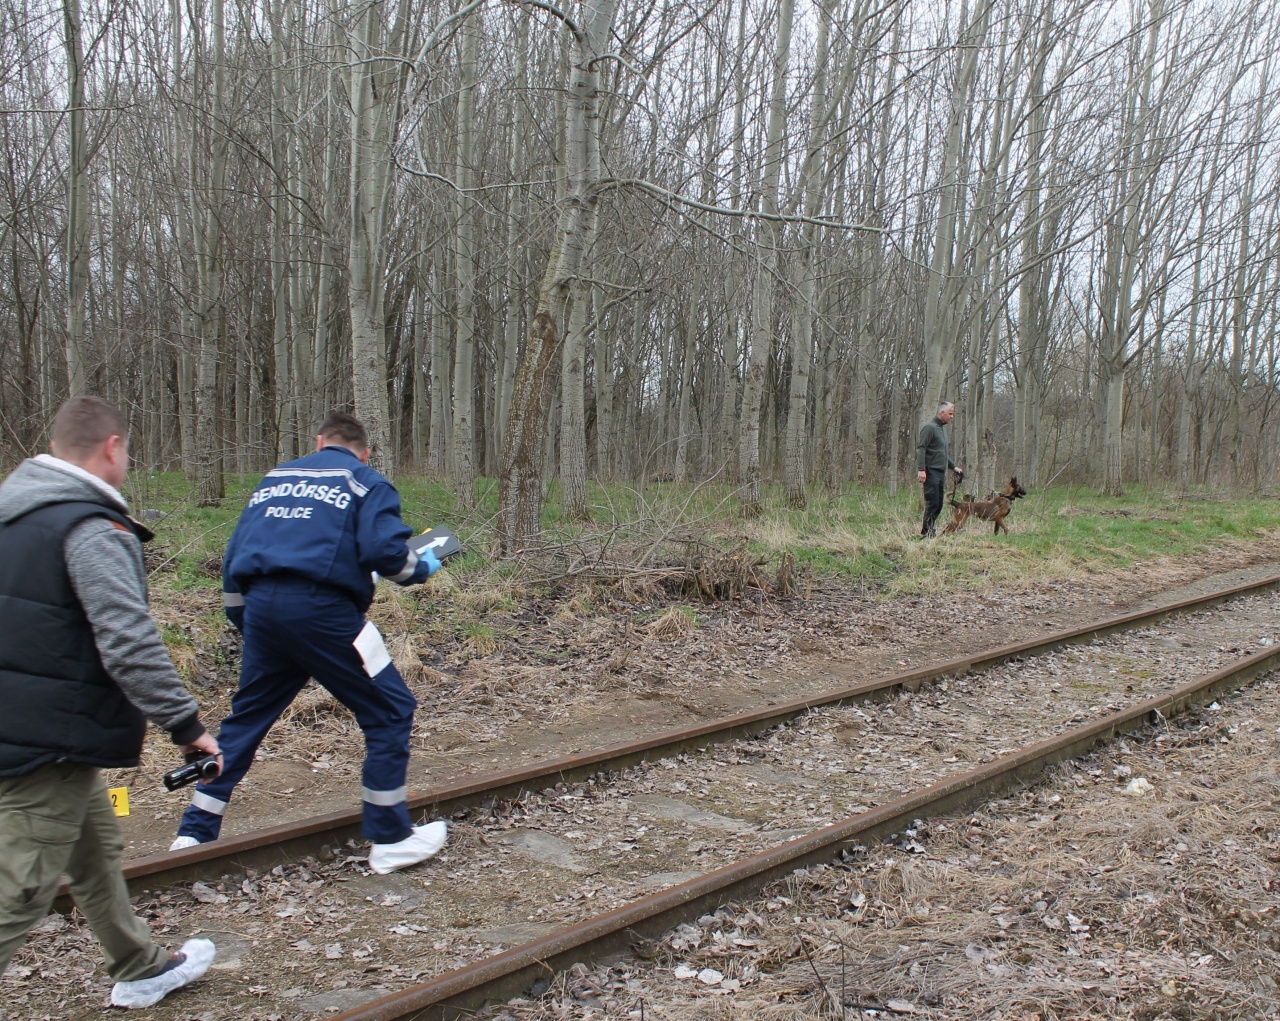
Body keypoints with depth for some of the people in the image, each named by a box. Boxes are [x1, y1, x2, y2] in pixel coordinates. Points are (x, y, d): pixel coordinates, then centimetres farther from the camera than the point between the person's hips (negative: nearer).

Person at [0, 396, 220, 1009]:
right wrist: (185, 725, -22)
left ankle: (140, 970, 40)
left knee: (96, 852, 23)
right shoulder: (92, 529, -20)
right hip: (52, 740, -10)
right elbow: (130, 644, -27)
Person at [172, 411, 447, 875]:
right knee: (389, 710, 6)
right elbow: (384, 547, -10)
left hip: (261, 607, 6)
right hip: (320, 609, -6)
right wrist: (421, 568, 10)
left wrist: (244, 624, 28)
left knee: (245, 717, 22)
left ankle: (195, 832, 28)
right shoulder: (366, 481, 7)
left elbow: (234, 557, 21)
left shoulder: (275, 477, 23)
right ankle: (391, 838, 10)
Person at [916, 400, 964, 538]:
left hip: (940, 473, 9)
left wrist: (954, 467, 23)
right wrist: (921, 469, -25)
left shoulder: (942, 428, 20)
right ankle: (927, 532, -5)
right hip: (931, 472, -9)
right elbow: (920, 449, -17)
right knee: (932, 503, -10)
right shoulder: (929, 427, -10)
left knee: (938, 505, 8)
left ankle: (927, 532, 14)